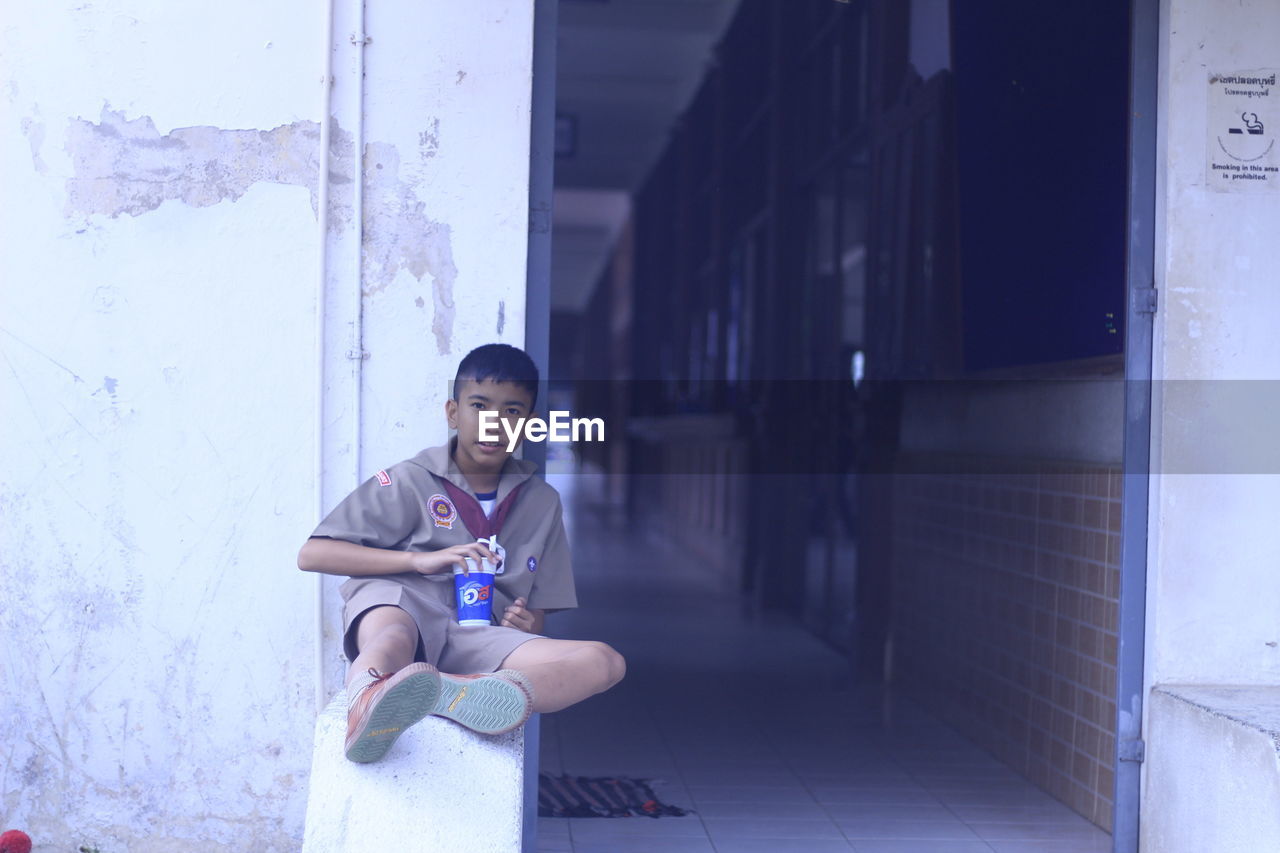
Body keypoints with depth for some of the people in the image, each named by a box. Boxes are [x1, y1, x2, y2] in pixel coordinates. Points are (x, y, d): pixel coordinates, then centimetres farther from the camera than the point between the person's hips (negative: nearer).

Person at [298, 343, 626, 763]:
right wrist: (420, 559, -10)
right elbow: (312, 554, 1)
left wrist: (527, 625, -3)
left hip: (478, 638, 3)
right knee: (391, 641, -40)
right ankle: (369, 701, -79)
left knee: (603, 662, -24)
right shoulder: (410, 482, 9)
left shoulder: (541, 502, 20)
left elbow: (538, 609, 24)